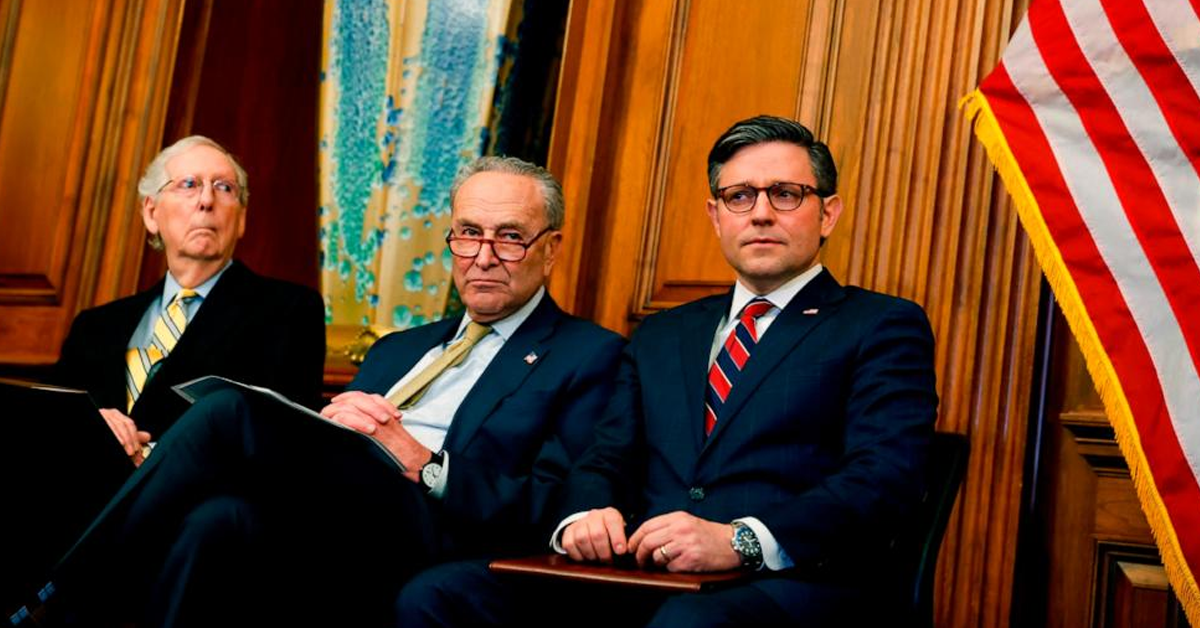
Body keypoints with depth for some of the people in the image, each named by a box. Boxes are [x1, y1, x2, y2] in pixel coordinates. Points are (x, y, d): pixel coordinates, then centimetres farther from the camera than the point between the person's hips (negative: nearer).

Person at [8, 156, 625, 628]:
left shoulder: (590, 356, 11)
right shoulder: (396, 350, 33)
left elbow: (549, 513, -3)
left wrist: (415, 460, -11)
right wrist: (322, 432, -1)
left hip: (428, 545, -5)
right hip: (319, 531, 6)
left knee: (231, 412, -27)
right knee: (218, 521, -33)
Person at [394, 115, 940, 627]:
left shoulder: (884, 327, 8)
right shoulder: (661, 335, 26)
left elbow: (883, 479, -7)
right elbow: (604, 461, 19)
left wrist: (740, 542, -22)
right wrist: (584, 517, -7)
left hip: (786, 581, -5)